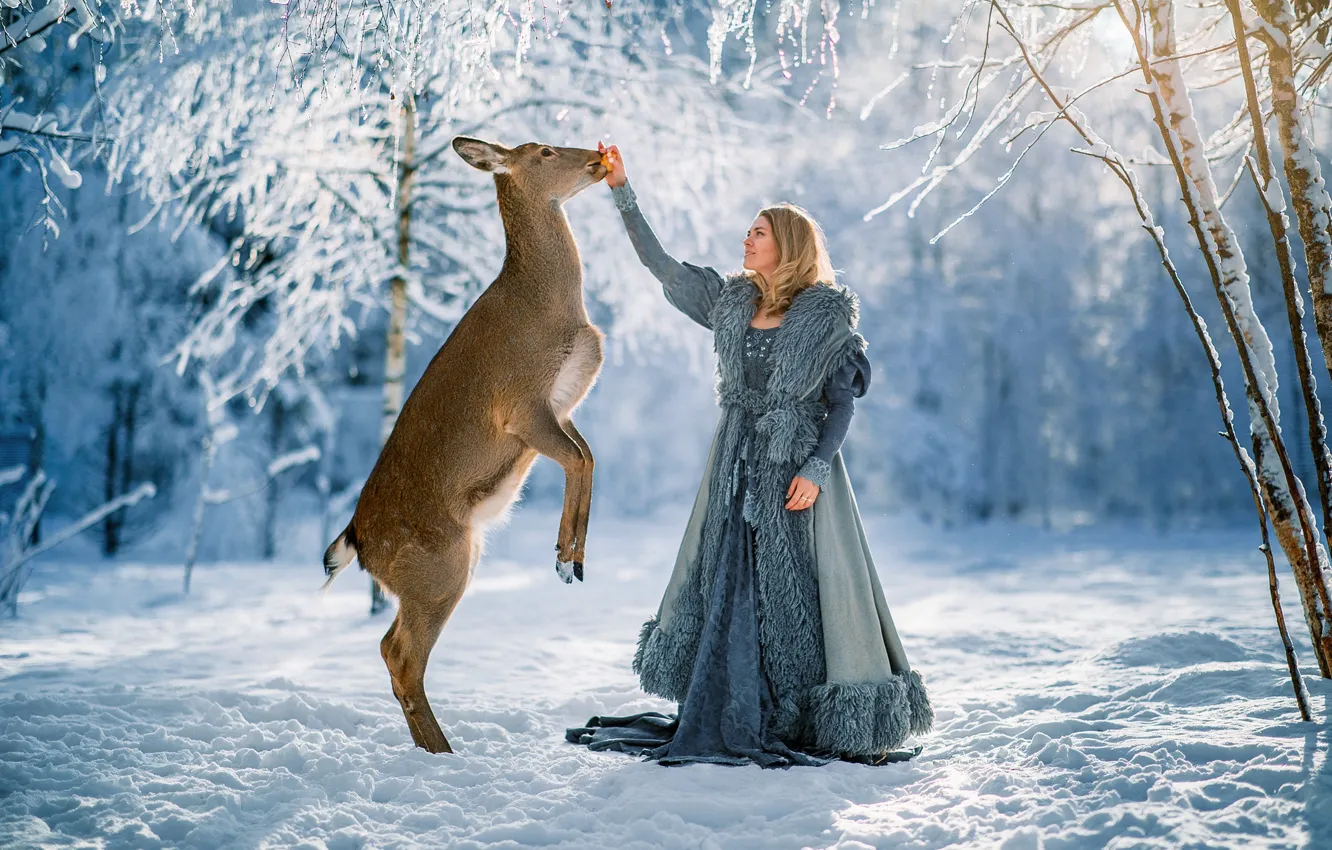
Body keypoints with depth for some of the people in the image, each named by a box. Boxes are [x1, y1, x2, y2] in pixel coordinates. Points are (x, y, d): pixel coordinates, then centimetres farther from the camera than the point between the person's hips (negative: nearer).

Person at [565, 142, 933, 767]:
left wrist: (815, 469, -17)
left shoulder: (827, 313, -6)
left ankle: (817, 729, 7)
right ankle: (734, 726, 18)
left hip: (797, 467, -5)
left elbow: (842, 402, -6)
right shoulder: (732, 301, 9)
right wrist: (622, 192, 7)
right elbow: (661, 265, 10)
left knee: (798, 593, -4)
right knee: (728, 592, 8)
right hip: (737, 468, 6)